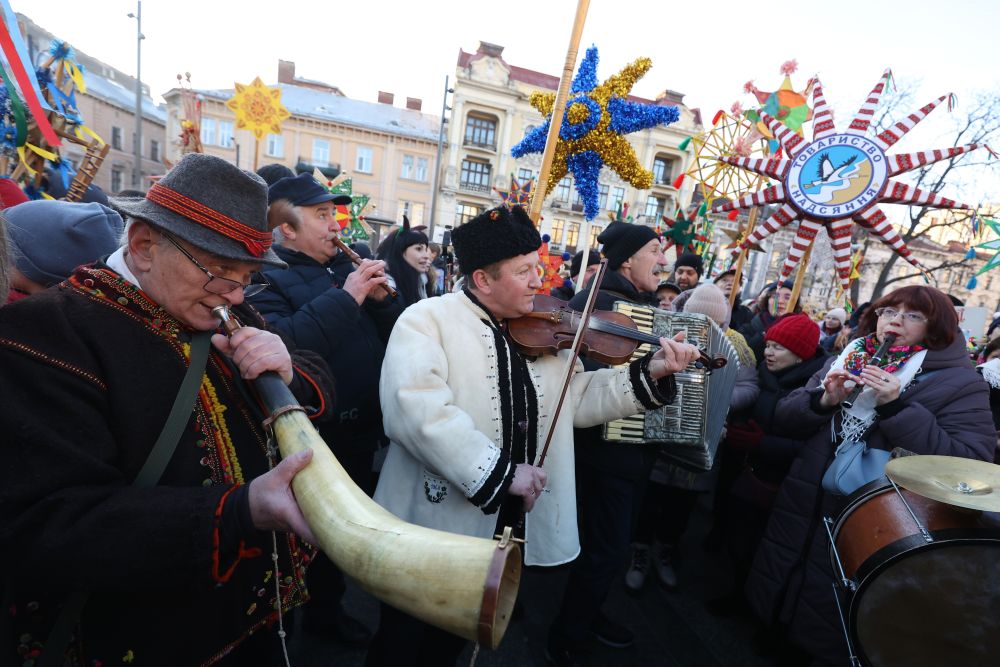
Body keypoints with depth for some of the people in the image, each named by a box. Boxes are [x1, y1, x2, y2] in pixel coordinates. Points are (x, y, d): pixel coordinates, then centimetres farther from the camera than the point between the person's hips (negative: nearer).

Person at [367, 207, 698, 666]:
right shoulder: (428, 319, -16)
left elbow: (577, 399, 5)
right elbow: (414, 408, -31)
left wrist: (650, 373, -5)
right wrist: (499, 471, -31)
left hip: (505, 523, 6)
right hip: (433, 523, -5)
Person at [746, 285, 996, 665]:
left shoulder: (961, 383, -8)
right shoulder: (844, 361, 5)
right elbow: (785, 416, 2)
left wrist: (896, 407, -27)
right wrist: (823, 401, -18)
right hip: (804, 506, 5)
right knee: (778, 590, 22)